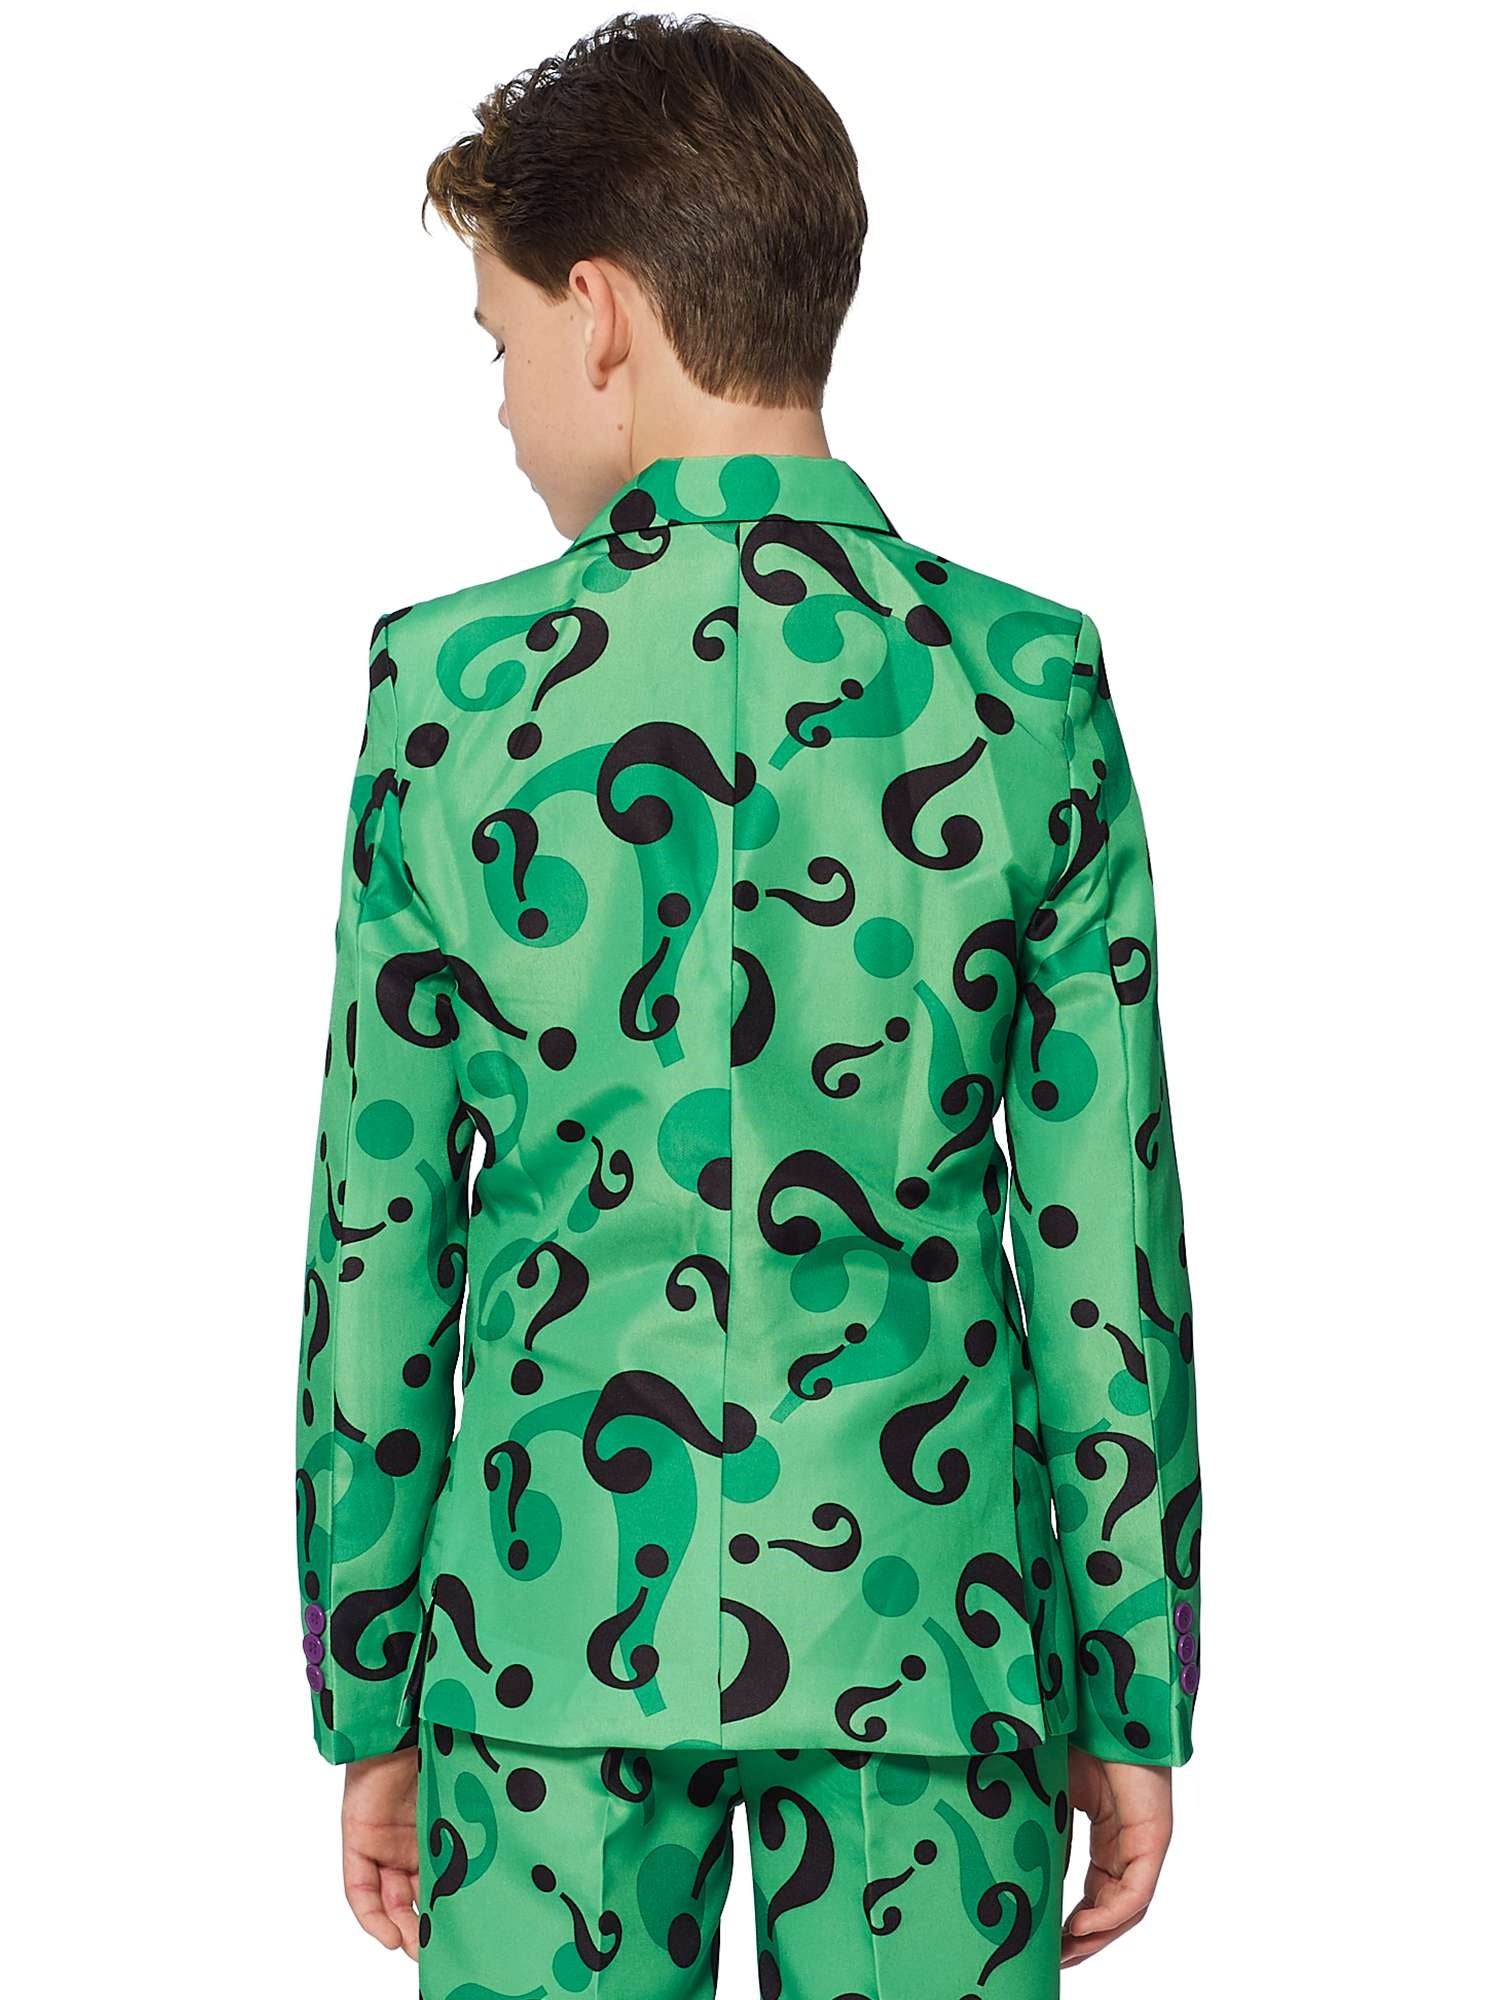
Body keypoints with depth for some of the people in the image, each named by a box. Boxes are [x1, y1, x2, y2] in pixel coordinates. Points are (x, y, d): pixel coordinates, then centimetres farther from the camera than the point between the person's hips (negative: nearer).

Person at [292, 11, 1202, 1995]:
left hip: (556, 1613, 0)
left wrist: (366, 1699, 8)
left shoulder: (453, 685, -5)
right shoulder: (1028, 684, -3)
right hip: (928, 1619, 1)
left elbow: (379, 1228, -1)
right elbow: (1108, 1226, -2)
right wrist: (1138, 1697, 7)